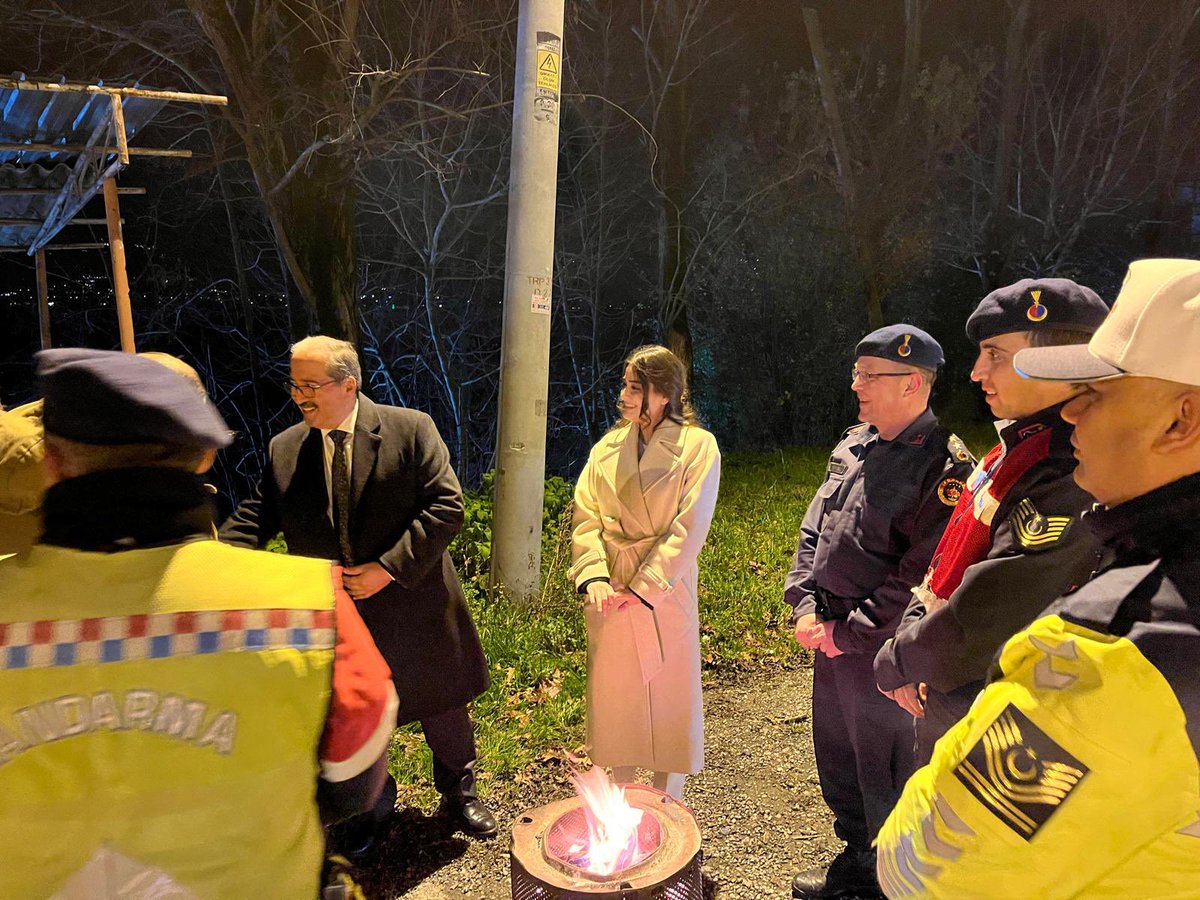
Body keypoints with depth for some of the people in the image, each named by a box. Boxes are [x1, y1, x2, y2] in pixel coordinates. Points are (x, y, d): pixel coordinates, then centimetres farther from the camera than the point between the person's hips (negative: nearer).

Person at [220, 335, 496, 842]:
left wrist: (389, 567, -20)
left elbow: (447, 505, -15)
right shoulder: (284, 450, 0)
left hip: (412, 605, -2)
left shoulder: (410, 429, -12)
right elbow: (256, 517, 1)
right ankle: (371, 806, 45)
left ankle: (458, 795, 42)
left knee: (442, 707, 15)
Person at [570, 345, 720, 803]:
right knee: (615, 696, 14)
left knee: (669, 697, 8)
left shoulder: (697, 446, -7)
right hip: (610, 594, 4)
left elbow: (689, 528, -12)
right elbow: (586, 518, 2)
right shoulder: (607, 448, 6)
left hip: (665, 590, -4)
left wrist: (644, 587, -17)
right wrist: (594, 576, -14)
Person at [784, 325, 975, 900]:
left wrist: (848, 633, -16)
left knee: (884, 772, 10)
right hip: (833, 638, 8)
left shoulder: (944, 465, -18)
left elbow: (922, 574, -22)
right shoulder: (853, 446, 6)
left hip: (881, 652, -8)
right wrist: (805, 608, 0)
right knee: (837, 760, 23)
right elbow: (813, 530, 11)